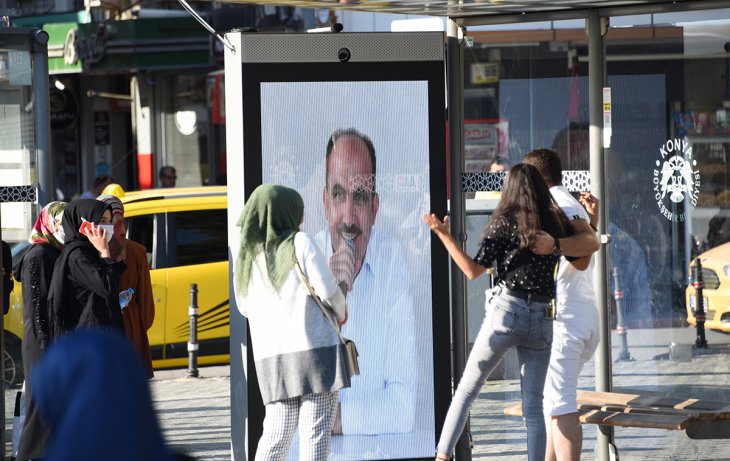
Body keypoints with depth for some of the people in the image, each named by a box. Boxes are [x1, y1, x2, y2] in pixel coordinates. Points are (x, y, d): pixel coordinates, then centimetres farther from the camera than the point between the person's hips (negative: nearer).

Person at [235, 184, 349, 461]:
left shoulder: (246, 257, 10)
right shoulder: (299, 243, -4)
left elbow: (246, 307, 16)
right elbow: (327, 289, -7)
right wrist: (341, 313, 13)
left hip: (271, 355, 5)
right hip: (314, 347, -5)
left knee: (277, 432, 8)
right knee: (316, 432, -4)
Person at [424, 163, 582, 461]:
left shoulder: (505, 223, -4)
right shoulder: (558, 224, 5)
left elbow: (473, 271, -8)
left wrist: (443, 235, -6)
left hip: (506, 313, -3)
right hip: (542, 320, 3)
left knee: (466, 390, 8)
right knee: (533, 406, 6)